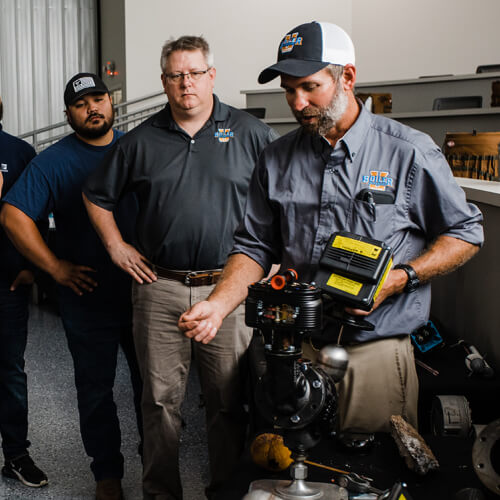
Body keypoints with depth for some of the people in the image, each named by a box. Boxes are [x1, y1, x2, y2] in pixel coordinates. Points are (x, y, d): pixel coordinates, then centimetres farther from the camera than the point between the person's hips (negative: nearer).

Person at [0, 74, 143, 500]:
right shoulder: (54, 161, -4)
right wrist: (56, 268, -13)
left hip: (144, 290, 2)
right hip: (88, 299, -2)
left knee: (151, 383, 12)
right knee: (95, 390, 9)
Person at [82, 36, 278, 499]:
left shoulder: (249, 132, 3)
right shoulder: (141, 141, 8)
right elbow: (96, 195, 18)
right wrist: (116, 246, 10)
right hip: (160, 288, 2)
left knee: (228, 401, 6)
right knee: (160, 398, 8)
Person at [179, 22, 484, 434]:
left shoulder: (409, 152, -6)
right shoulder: (276, 160, 6)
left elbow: (466, 232, 1)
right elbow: (255, 246, 9)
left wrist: (401, 277, -14)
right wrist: (218, 304, -8)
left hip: (375, 350, -3)